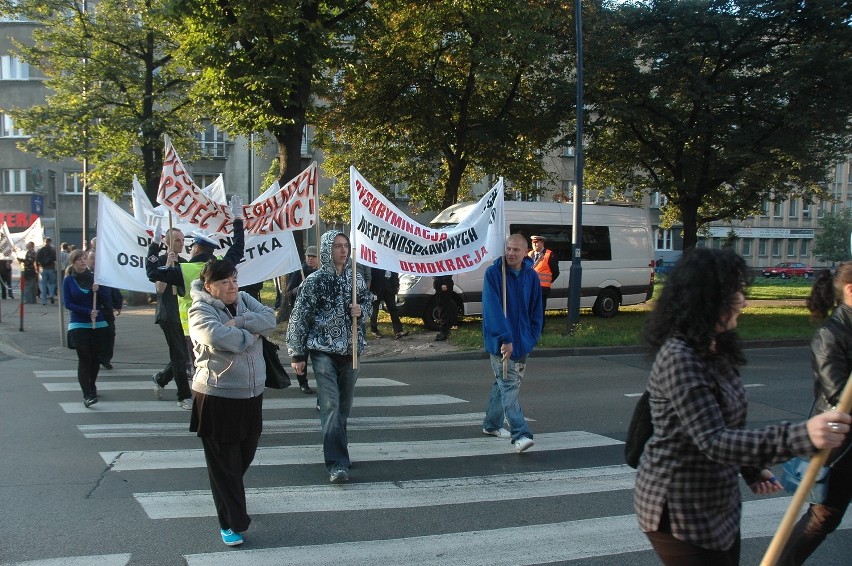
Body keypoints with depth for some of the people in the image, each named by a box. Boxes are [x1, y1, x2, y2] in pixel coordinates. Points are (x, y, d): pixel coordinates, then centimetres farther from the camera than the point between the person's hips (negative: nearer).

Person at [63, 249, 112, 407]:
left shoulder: (94, 277, 5)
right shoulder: (68, 281, 2)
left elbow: (107, 300, 3)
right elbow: (68, 304, -4)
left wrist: (98, 290, -16)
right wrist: (88, 312, -15)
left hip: (99, 324, 2)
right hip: (79, 325, -2)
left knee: (95, 358, 9)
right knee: (84, 359, -9)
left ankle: (92, 386, 30)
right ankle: (88, 395, -13)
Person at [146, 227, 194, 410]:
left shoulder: (184, 263, 12)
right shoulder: (159, 260, -6)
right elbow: (160, 289, -16)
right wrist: (168, 266, -21)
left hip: (184, 313, 6)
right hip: (168, 315, -6)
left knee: (183, 356, 9)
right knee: (179, 356, -8)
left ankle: (160, 378, 35)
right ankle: (184, 397, -1)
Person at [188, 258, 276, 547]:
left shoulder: (244, 300, 7)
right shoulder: (201, 311, -11)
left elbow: (269, 319, -8)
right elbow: (218, 337, -30)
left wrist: (239, 322, -20)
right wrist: (249, 335, -15)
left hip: (252, 395, 6)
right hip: (217, 397, -6)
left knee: (245, 455, 20)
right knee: (224, 463, 1)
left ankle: (228, 496, 46)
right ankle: (232, 523, 11)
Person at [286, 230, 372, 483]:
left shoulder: (355, 278, 7)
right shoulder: (315, 280, -6)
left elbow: (367, 302, 22)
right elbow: (299, 317, -6)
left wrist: (361, 310, -3)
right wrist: (297, 354, -7)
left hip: (350, 351, 5)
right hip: (324, 351, -5)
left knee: (344, 406, 12)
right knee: (330, 405, -12)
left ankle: (338, 451, 30)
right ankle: (337, 464, -14)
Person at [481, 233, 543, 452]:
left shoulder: (531, 277, 4)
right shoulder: (493, 273, -10)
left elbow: (536, 311, 10)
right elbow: (492, 308, -18)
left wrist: (532, 339, 2)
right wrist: (505, 338, -24)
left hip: (522, 343, 5)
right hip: (499, 342, -5)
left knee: (504, 384, 17)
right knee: (509, 387, -10)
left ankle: (492, 424, 33)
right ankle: (521, 435, -15)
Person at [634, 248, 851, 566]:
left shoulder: (715, 351, 6)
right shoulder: (679, 360, -26)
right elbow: (713, 441, -33)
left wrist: (752, 469, 10)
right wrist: (801, 436, -42)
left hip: (718, 506, 9)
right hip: (680, 512, -9)